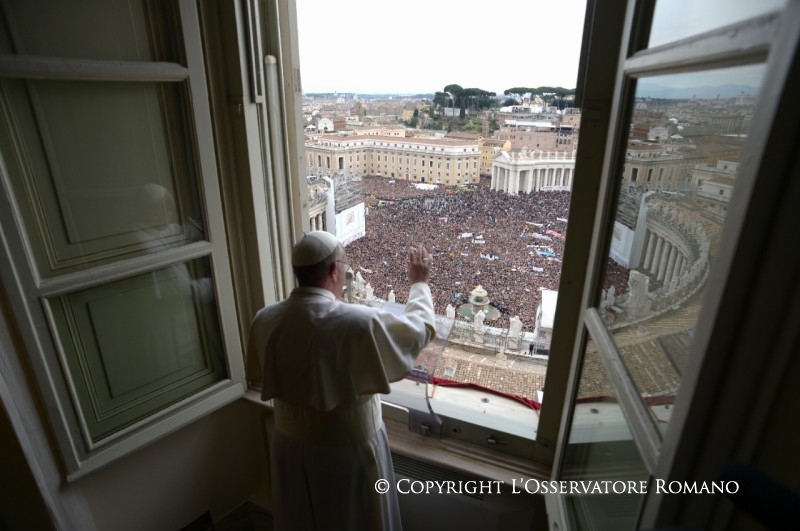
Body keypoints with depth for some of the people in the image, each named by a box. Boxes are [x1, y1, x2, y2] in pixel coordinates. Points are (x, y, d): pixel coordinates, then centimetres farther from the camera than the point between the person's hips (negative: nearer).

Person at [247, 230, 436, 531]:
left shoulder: (265, 320, -14)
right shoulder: (360, 323, -30)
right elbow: (421, 328, -13)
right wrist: (419, 282, 4)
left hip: (291, 445, 5)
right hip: (347, 450, -4)